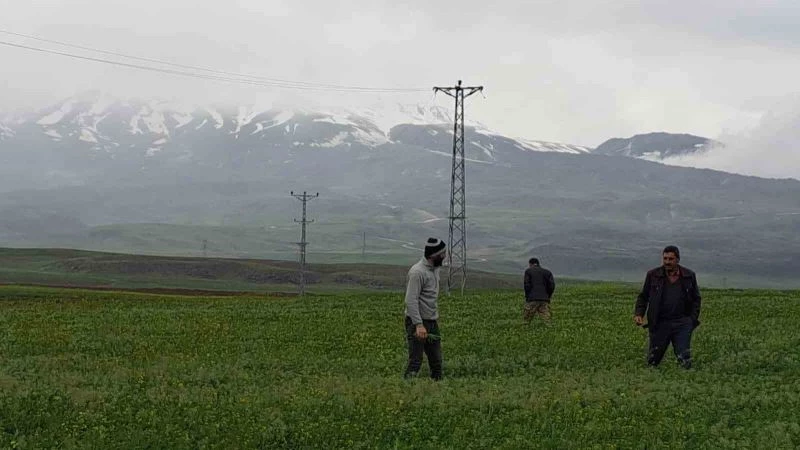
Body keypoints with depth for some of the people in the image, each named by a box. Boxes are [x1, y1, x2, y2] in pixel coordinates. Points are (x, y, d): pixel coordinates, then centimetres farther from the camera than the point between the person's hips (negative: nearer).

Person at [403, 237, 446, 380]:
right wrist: (419, 324, -30)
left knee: (436, 361, 11)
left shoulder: (435, 269, 12)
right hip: (417, 322, -9)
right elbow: (411, 301, -24)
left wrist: (436, 317, 17)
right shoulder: (418, 272, -18)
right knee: (415, 361, -9)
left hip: (432, 322, 9)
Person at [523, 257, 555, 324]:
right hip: (545, 300, 3)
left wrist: (527, 297, 7)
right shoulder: (547, 272, 17)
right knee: (546, 320, -4)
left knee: (526, 320, 2)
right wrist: (547, 297, 13)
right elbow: (552, 286, 6)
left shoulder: (528, 271, 8)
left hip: (532, 299, -3)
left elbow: (527, 285, -2)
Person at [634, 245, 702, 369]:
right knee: (652, 361, 4)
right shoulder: (653, 275, 3)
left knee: (685, 360, -7)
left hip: (682, 323, 0)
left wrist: (693, 319, 4)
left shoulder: (689, 276, 6)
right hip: (660, 324, 0)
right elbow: (643, 297, 11)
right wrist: (639, 314, -5)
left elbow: (696, 299, 15)